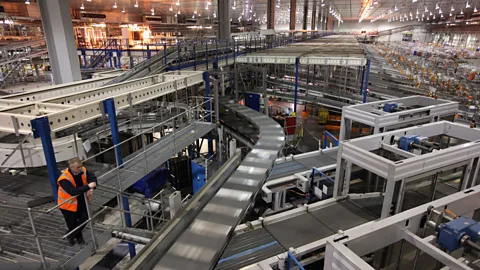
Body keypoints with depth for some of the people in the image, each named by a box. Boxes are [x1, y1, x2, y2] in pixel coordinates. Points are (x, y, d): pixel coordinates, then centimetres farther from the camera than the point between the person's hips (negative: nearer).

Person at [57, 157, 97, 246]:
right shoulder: (64, 179, -32)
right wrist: (88, 187, -40)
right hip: (68, 203, -5)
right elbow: (73, 191, -42)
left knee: (84, 219, 7)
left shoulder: (82, 170, -15)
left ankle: (72, 236, 35)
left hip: (81, 200, 5)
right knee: (72, 223, 8)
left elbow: (93, 177, -9)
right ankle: (78, 237, 41)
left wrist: (91, 188, -27)